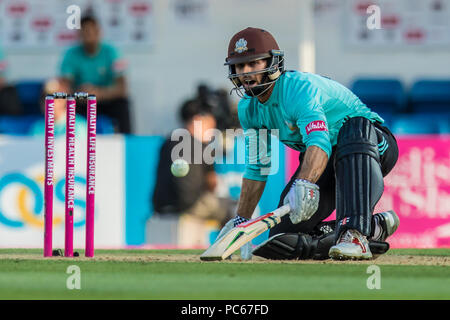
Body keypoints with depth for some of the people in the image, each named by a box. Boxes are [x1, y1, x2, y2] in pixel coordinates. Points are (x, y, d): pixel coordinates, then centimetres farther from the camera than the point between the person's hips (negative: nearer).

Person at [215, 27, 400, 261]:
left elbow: (319, 142, -46)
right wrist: (240, 221, 7)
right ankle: (375, 228, 3)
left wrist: (305, 185, -64)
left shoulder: (299, 87, -28)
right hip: (324, 164, 7)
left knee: (354, 127, -44)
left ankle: (354, 233, -51)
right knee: (282, 238, -11)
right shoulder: (248, 108, -2)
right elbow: (256, 166, 11)